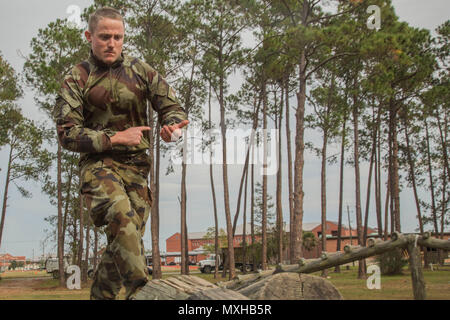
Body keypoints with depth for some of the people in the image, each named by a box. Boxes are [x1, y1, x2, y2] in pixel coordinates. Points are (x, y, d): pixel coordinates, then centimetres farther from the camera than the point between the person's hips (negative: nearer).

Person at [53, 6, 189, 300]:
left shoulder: (140, 70, 10)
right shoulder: (77, 78, 2)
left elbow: (172, 106, 9)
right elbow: (67, 134, -4)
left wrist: (172, 126, -15)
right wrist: (114, 138, -13)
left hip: (137, 167, 3)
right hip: (99, 164, -3)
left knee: (124, 241, 0)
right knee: (122, 217, -31)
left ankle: (100, 296, 19)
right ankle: (140, 291, -32)